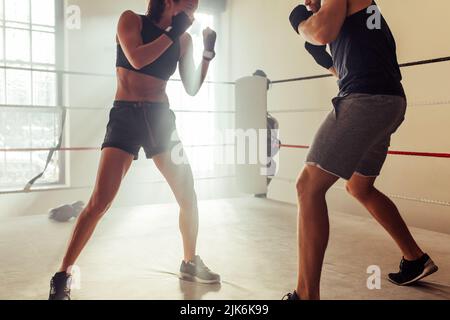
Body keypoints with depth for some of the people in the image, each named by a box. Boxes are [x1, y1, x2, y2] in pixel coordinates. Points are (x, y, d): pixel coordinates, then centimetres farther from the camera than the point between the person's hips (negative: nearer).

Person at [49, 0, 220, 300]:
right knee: (100, 202, -12)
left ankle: (190, 263, 24)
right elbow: (136, 59, -17)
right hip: (126, 116, -4)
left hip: (162, 118, 5)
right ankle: (64, 275, 3)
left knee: (189, 197, 3)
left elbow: (192, 88, 9)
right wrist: (172, 32, -11)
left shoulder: (184, 39, 11)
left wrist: (208, 54, -1)